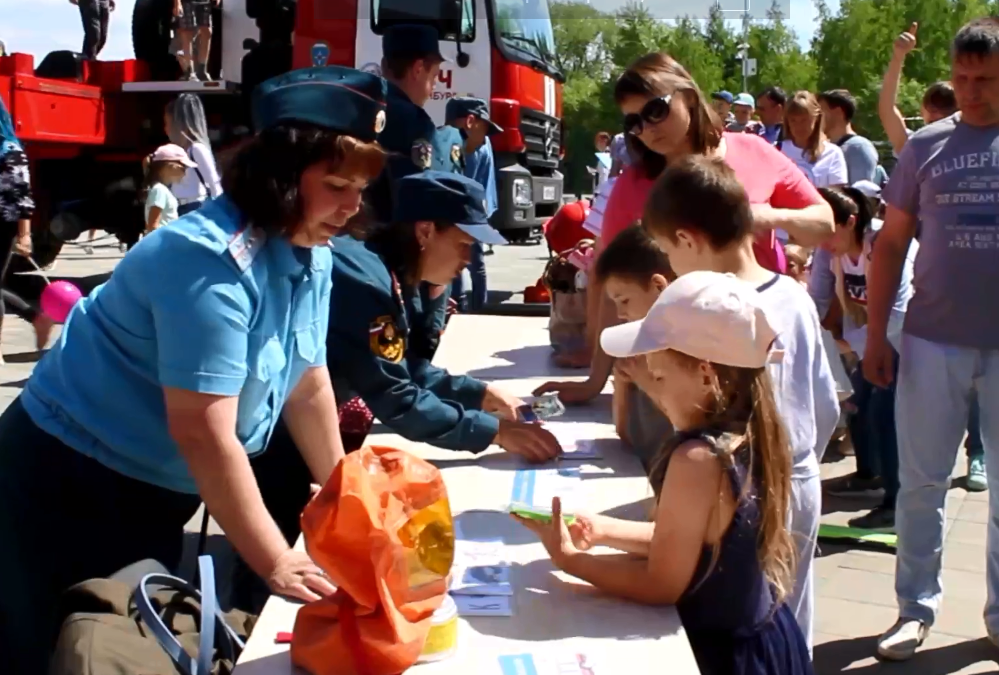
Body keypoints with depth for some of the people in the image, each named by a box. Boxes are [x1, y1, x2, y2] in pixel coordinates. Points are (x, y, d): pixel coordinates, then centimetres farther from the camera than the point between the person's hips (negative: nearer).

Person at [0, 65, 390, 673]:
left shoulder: (310, 253, -2)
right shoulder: (210, 261, -28)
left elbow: (308, 384, 8)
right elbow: (203, 434, -30)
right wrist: (274, 563, -25)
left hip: (157, 492, 8)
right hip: (71, 484, -8)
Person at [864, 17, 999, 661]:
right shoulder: (927, 146, 3)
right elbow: (891, 244, 5)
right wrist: (877, 335, 1)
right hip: (933, 342, 0)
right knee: (921, 483, 8)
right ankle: (916, 608, 22)